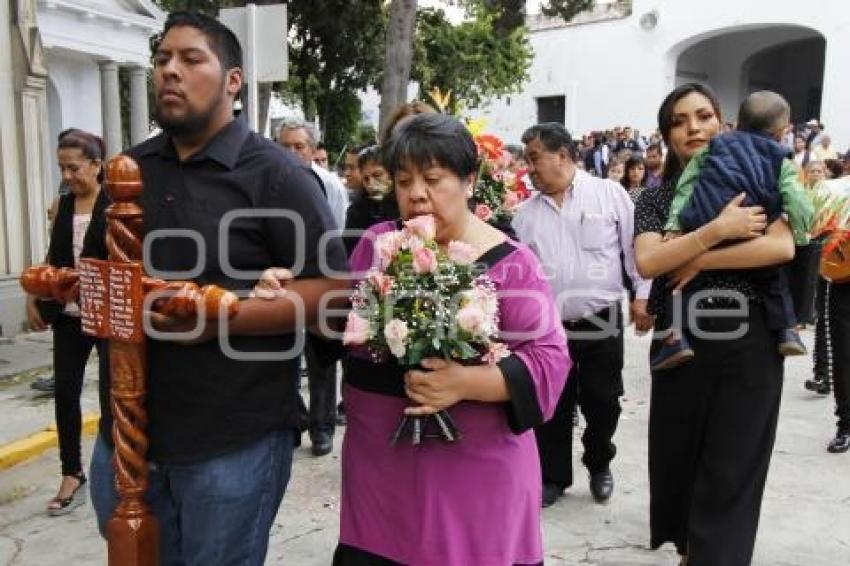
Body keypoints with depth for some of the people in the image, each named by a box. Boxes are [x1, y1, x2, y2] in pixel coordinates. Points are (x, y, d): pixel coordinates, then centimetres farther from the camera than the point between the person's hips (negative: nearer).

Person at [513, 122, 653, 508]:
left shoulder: (610, 194, -2)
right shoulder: (527, 212, 6)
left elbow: (636, 247, -1)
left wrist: (642, 296, -7)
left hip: (602, 321, -2)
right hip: (548, 325, 2)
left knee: (602, 403, 10)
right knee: (552, 406, 9)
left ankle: (599, 465, 36)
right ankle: (553, 476, 28)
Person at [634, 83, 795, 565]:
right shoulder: (656, 199, 5)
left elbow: (783, 248, -13)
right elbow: (648, 263, -13)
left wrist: (698, 261, -13)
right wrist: (719, 228, -18)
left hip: (749, 343, -1)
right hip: (680, 343, 2)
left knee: (731, 469, 3)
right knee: (679, 457, 12)